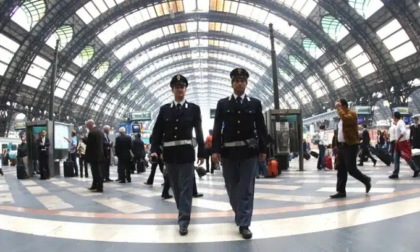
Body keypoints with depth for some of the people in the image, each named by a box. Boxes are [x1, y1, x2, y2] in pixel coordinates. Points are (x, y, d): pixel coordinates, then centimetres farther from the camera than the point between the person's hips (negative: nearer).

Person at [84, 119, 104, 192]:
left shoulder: (92, 132, -16)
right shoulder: (100, 131, 12)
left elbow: (88, 143, -16)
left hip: (94, 156, -9)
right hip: (100, 155, 9)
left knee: (96, 172, -4)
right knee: (97, 171, 16)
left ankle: (100, 188, -1)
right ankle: (95, 186, 26)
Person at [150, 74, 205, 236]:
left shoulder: (194, 108, 4)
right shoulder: (164, 109, 8)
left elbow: (198, 132, 3)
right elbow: (157, 131, 4)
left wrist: (201, 152, 0)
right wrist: (154, 149, -8)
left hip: (186, 152, -2)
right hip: (169, 153, 3)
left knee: (185, 187, -3)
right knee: (176, 187, 12)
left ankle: (183, 220, -2)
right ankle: (184, 213, 29)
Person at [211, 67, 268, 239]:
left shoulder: (255, 104, 6)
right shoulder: (222, 104, 5)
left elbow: (261, 129, 5)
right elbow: (217, 129, 1)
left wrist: (263, 150, 0)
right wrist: (215, 150, -7)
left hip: (249, 151, -1)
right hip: (228, 152, 1)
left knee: (246, 189, -1)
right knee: (232, 187, 11)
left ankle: (244, 224, 3)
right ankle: (240, 212, 36)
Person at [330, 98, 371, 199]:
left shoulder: (351, 113, -9)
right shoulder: (343, 115, 18)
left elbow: (344, 118, -33)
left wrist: (338, 108, -20)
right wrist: (338, 144, 17)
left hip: (350, 145, -9)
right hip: (342, 145, 9)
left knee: (351, 169, -6)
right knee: (341, 170, 5)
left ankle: (366, 180, 19)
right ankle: (341, 191, 8)